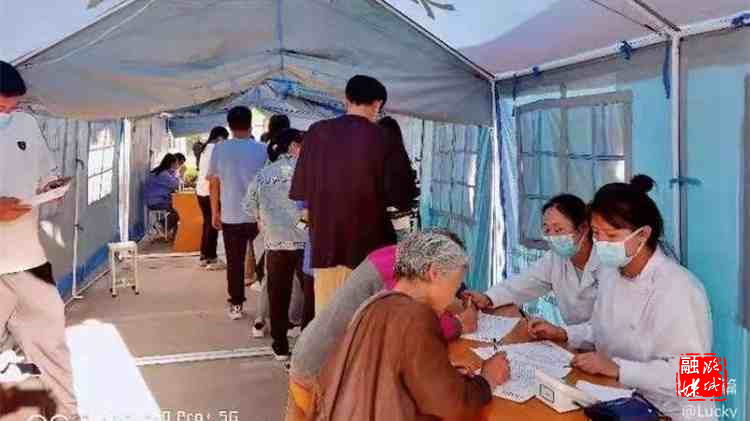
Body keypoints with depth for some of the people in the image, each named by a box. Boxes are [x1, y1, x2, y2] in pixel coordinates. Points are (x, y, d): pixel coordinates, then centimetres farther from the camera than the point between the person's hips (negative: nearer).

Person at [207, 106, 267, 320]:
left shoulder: (219, 149, -1)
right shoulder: (261, 149, -5)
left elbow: (214, 182, 2)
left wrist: (215, 212, 11)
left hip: (230, 216, 1)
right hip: (258, 215, -1)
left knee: (234, 262, 9)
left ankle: (236, 305, 14)